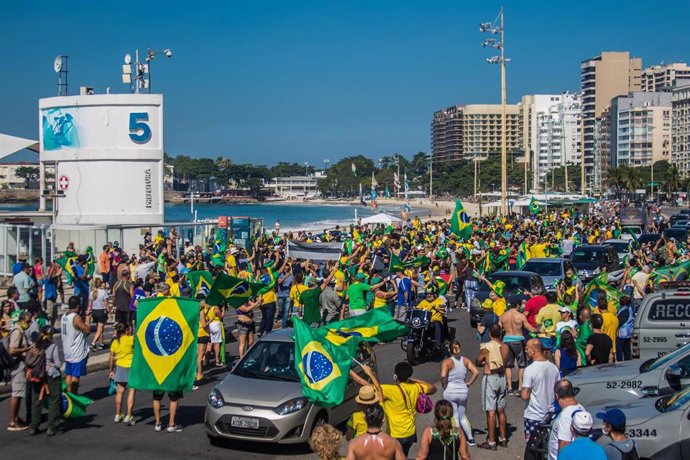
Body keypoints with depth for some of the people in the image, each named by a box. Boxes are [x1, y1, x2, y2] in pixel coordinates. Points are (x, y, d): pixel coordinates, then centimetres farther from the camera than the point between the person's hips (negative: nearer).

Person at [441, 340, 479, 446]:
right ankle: (470, 439, 16)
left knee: (454, 417, 5)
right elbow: (476, 372, -6)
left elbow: (443, 376, -25)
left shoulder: (447, 362, -11)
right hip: (463, 391, 4)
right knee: (463, 416, 18)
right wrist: (469, 383, 3)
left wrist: (444, 385, -8)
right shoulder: (465, 360, 1)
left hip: (450, 391, -4)